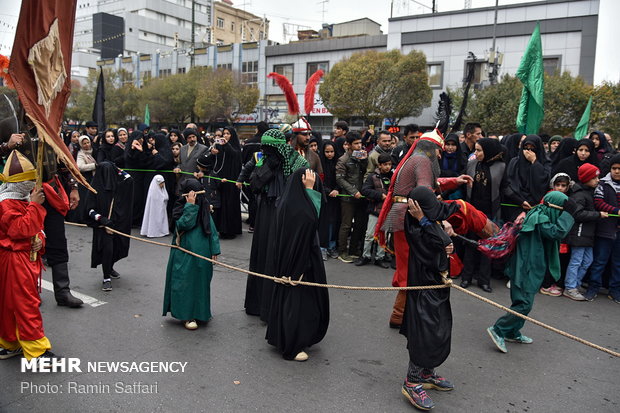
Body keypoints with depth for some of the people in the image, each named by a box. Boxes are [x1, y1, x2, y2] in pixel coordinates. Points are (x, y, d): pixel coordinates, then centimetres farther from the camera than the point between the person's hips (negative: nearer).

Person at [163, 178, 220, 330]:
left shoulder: (204, 208, 5)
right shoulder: (181, 208, -6)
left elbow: (212, 230, 6)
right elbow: (183, 224, -24)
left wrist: (214, 249, 2)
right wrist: (190, 205, -25)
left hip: (201, 254, 4)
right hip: (184, 255, -4)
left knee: (201, 281, 12)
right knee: (186, 283, 0)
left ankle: (199, 311, 27)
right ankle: (187, 315, 9)